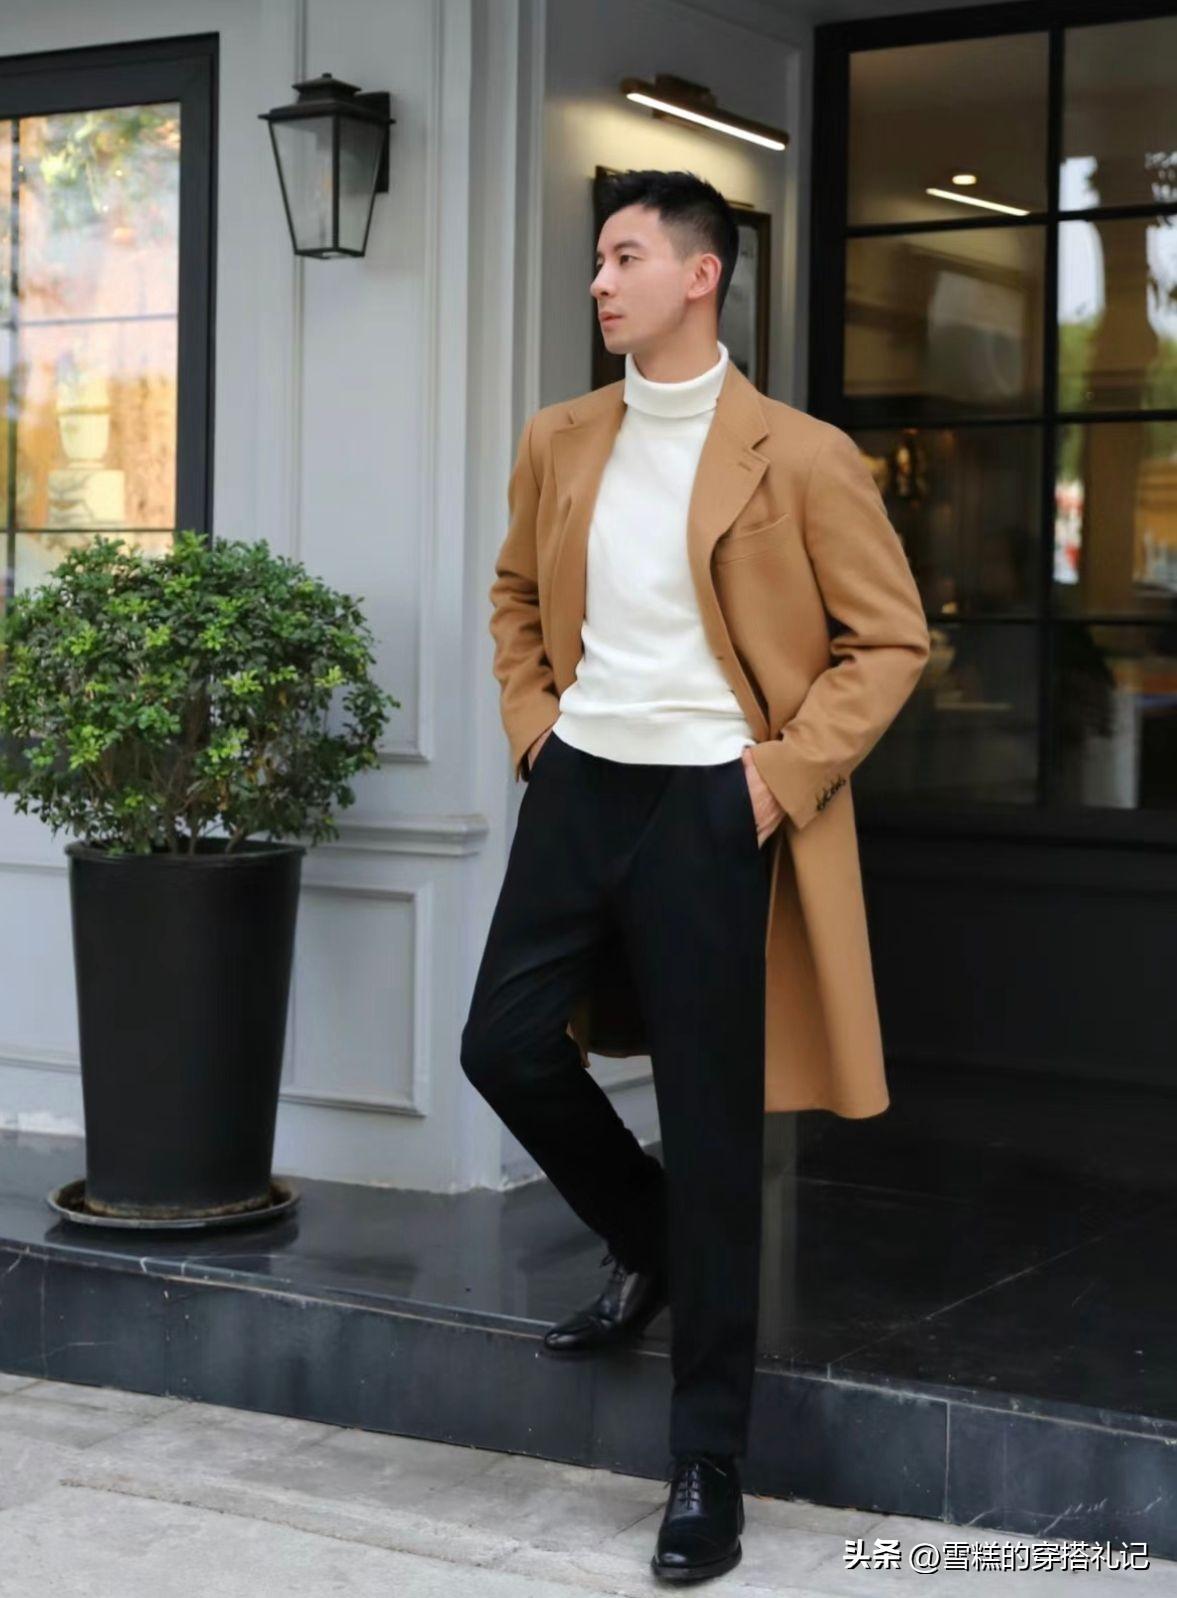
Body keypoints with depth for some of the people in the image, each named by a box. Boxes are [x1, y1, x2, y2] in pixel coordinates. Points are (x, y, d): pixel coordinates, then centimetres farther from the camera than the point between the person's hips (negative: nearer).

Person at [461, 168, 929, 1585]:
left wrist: (784, 771, -11)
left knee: (709, 1120, -2)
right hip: (579, 783, 6)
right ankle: (646, 1246, 34)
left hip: (704, 803, -5)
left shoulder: (795, 456, -8)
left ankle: (708, 1465, 8)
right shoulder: (558, 443, 8)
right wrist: (531, 720, 11)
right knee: (504, 1045, 4)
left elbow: (893, 637, -5)